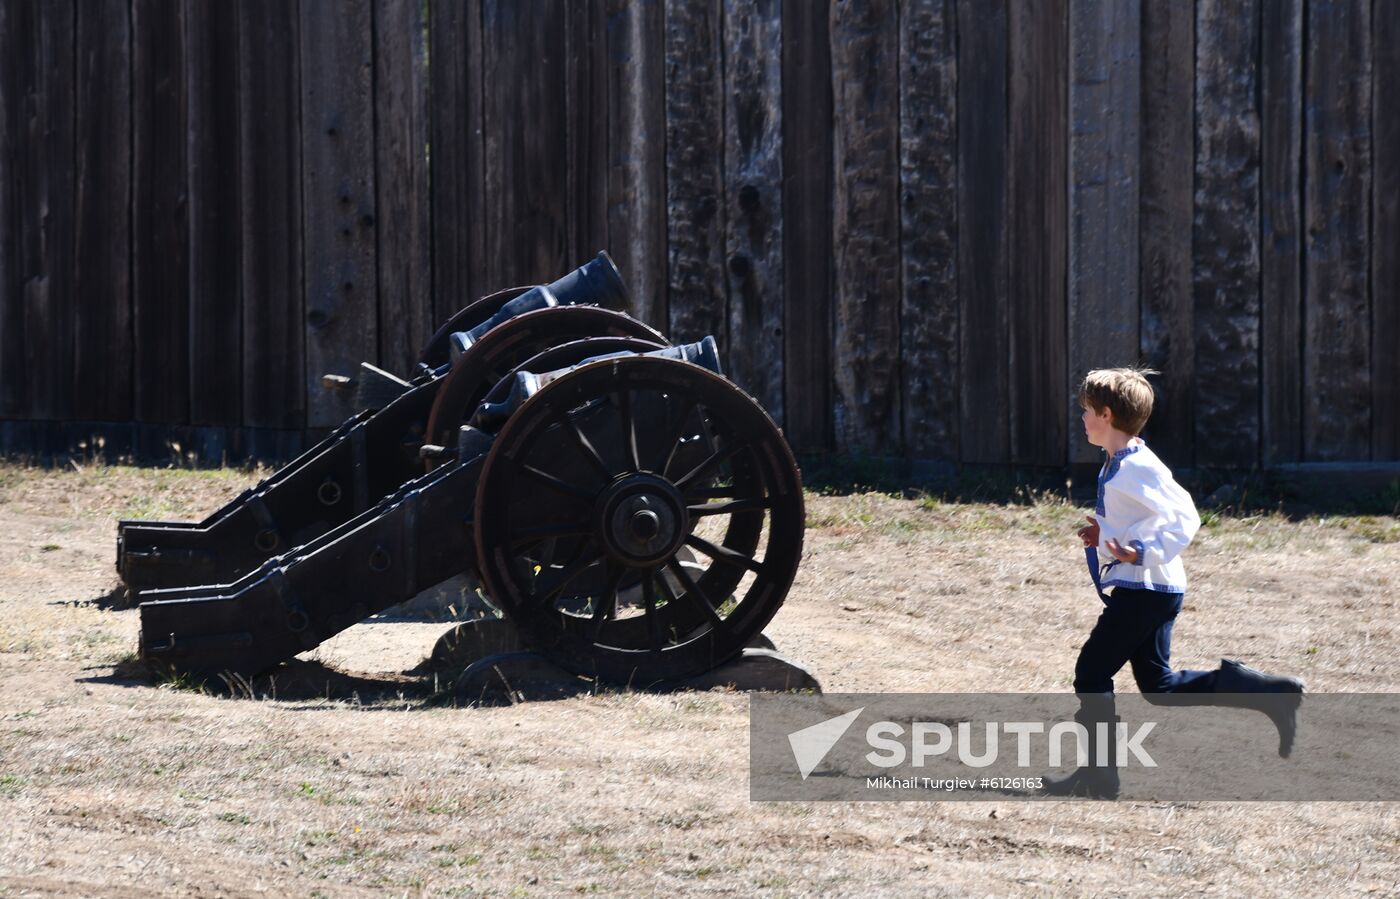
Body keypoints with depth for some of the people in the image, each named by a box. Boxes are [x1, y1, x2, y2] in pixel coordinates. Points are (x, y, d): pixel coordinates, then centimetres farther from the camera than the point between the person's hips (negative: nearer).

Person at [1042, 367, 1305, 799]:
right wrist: (1105, 535, 14)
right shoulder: (1117, 465, 13)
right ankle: (1270, 693, 9)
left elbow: (1184, 518, -23)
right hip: (1153, 589, 10)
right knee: (1158, 685, 12)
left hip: (1144, 590, -10)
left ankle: (1100, 773, 2)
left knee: (1092, 671, -4)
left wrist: (1141, 553, -30)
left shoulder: (1136, 468, -17)